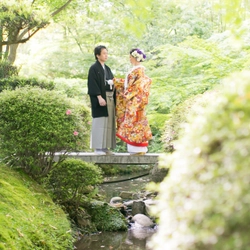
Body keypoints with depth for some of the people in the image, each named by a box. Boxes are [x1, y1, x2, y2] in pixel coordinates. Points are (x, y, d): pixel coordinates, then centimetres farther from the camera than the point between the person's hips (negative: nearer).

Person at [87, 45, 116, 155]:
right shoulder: (94, 68, -5)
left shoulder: (107, 68, 18)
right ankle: (98, 147, -2)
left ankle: (105, 147, 9)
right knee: (100, 123, -7)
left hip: (110, 99, 8)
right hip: (100, 99, -7)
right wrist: (99, 97, -22)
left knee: (109, 123, 5)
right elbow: (93, 84, -14)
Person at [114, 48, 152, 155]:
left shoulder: (139, 70, -13)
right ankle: (136, 149, 11)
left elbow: (138, 87, -18)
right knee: (134, 122, 9)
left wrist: (127, 95, -14)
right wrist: (115, 81, 25)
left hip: (135, 102, -10)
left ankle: (138, 149, -4)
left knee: (135, 122, -7)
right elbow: (129, 84, 21)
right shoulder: (135, 69, 16)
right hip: (132, 102, 10)